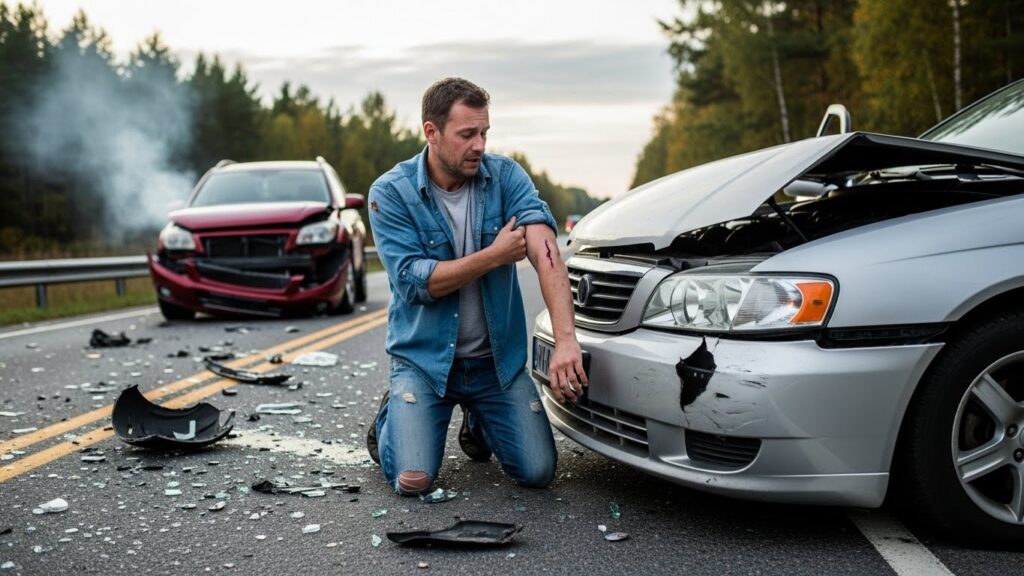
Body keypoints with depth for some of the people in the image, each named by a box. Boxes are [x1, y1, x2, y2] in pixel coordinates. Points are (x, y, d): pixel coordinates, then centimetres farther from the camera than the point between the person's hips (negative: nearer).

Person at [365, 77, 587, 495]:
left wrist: (565, 340, -36)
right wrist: (494, 255, -22)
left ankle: (477, 422, 27)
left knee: (538, 472, -5)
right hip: (424, 356, -2)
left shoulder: (505, 176, -8)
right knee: (413, 480, -15)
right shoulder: (391, 193, -11)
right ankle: (391, 417, 20)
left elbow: (546, 255, -22)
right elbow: (413, 282, -19)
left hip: (497, 358, 2)